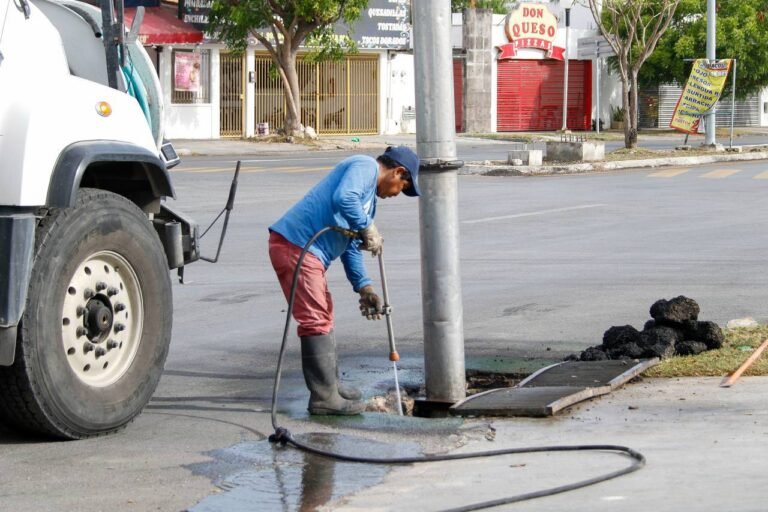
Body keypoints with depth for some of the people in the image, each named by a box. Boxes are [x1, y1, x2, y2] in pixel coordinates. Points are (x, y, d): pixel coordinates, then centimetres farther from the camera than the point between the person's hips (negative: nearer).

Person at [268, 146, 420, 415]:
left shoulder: (370, 196, 24)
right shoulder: (364, 166, -7)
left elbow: (350, 247, 27)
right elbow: (343, 198, -27)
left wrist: (364, 287, 21)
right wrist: (368, 229, -16)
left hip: (307, 252, 11)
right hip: (295, 246, -11)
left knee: (323, 317, 20)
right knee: (316, 322, -7)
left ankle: (330, 385, 31)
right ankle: (324, 397, -3)